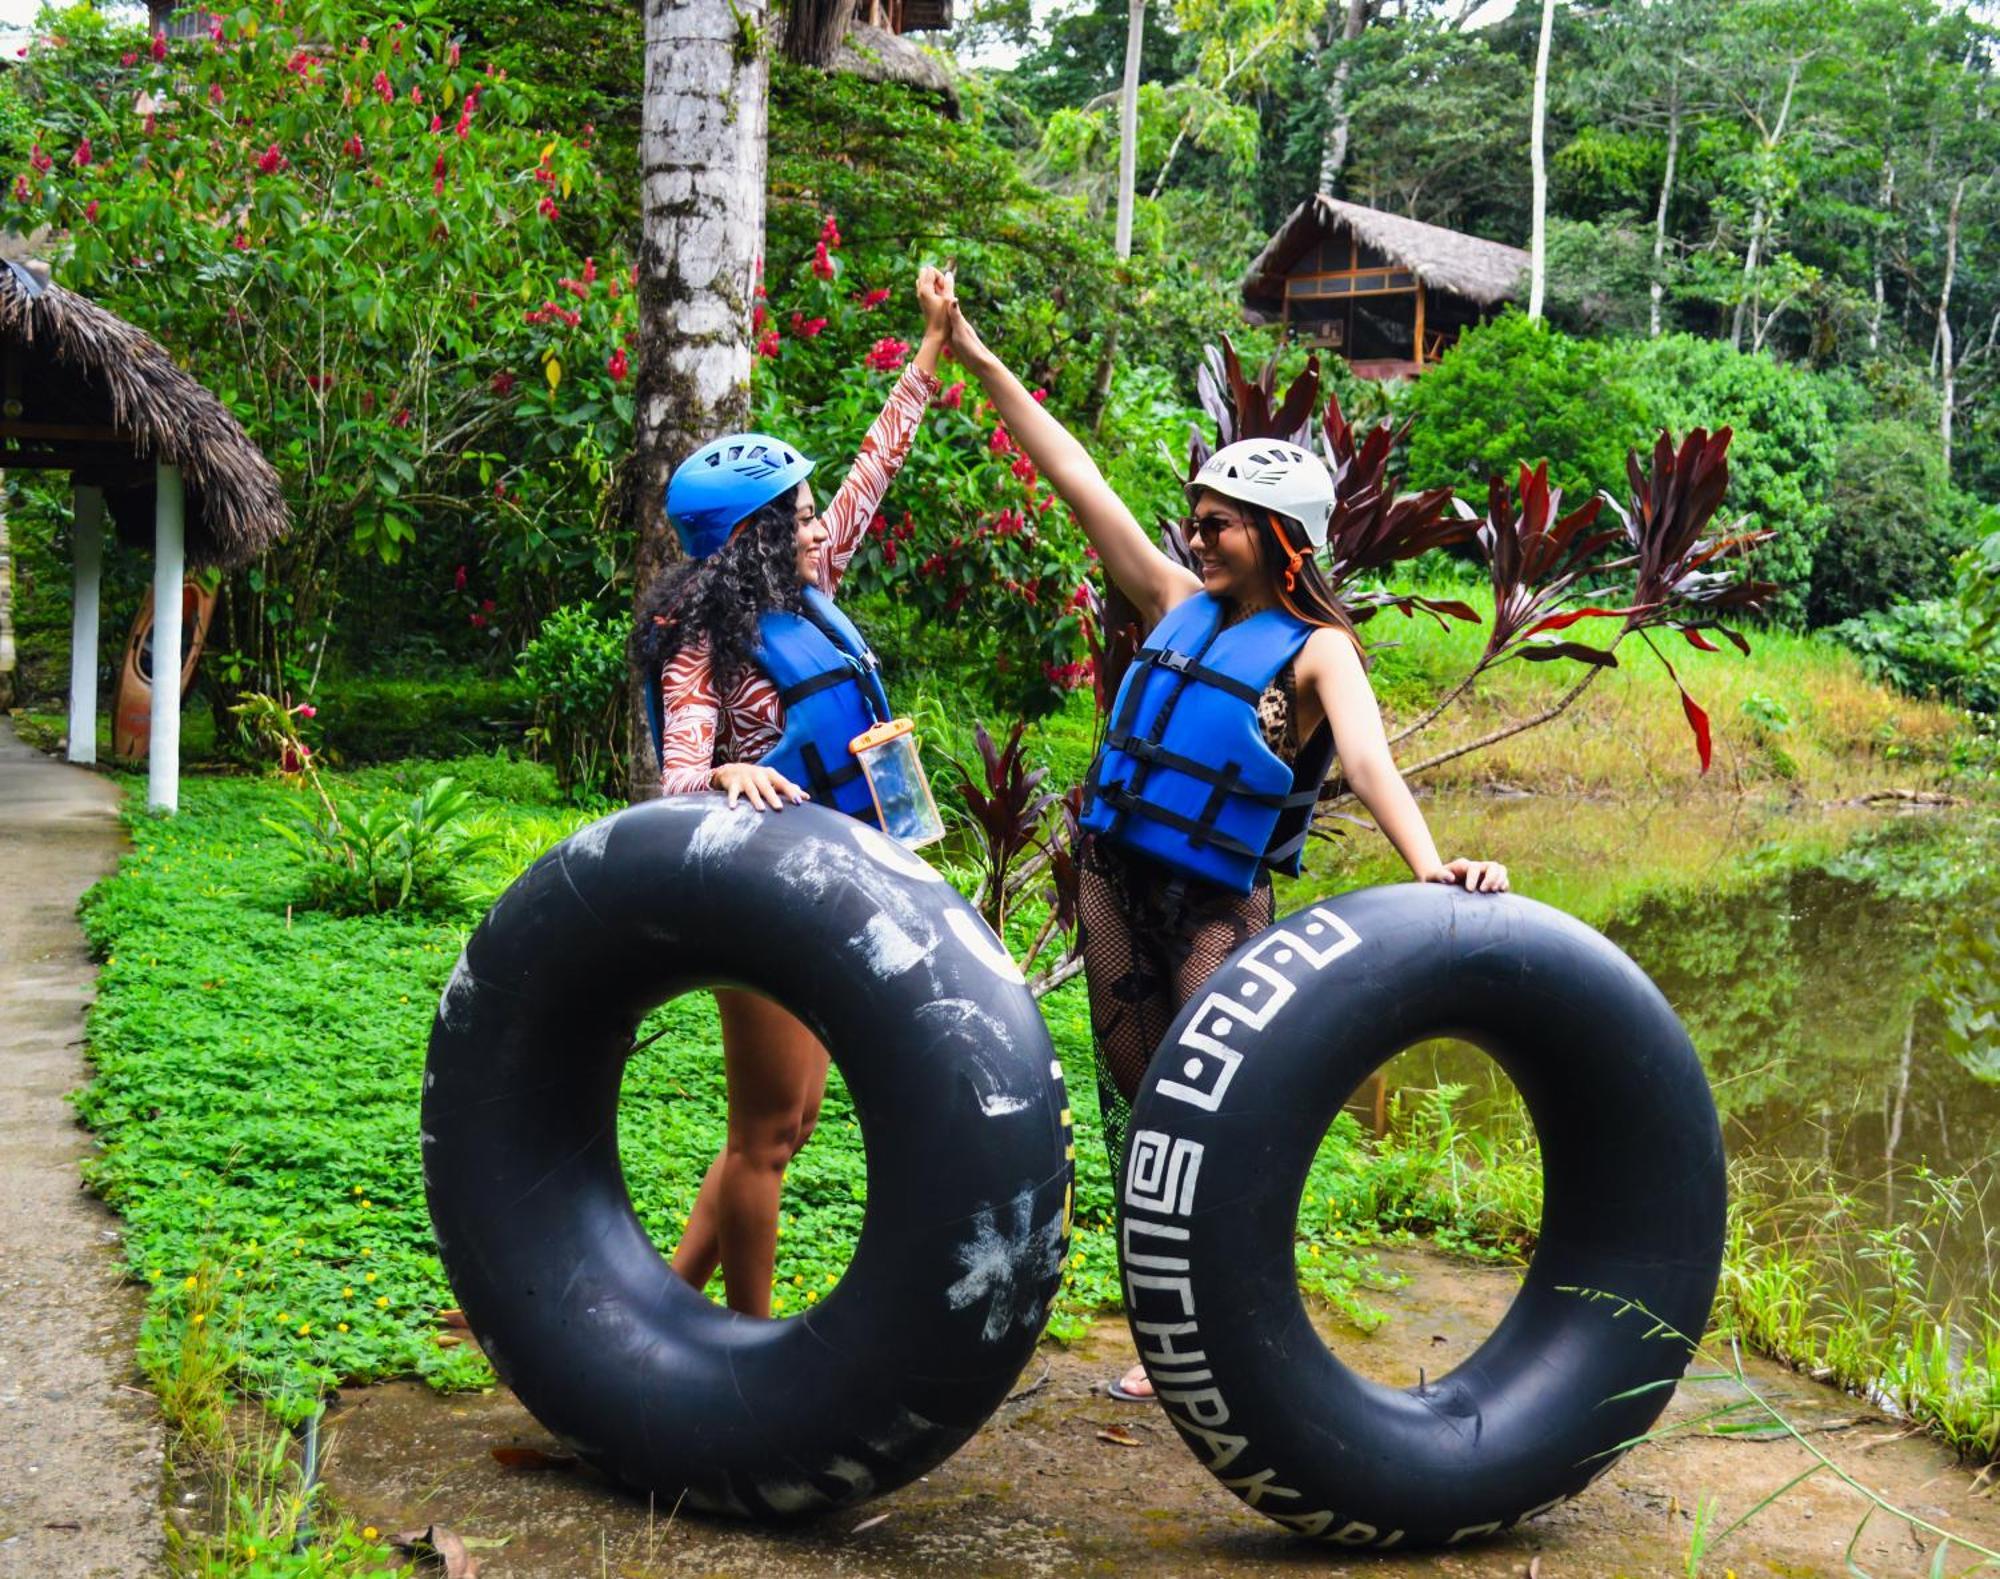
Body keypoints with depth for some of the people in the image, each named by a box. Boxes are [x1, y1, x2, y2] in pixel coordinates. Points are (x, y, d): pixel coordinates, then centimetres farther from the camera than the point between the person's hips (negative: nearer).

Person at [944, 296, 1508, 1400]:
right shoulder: (1178, 606, 8)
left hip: (1218, 904, -5)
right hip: (1112, 879, 5)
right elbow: (1075, 479, 9)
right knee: (1132, 1103, 8)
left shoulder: (1315, 651, -6)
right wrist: (979, 362, 9)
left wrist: (1428, 863, -42)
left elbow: (1368, 759, -24)